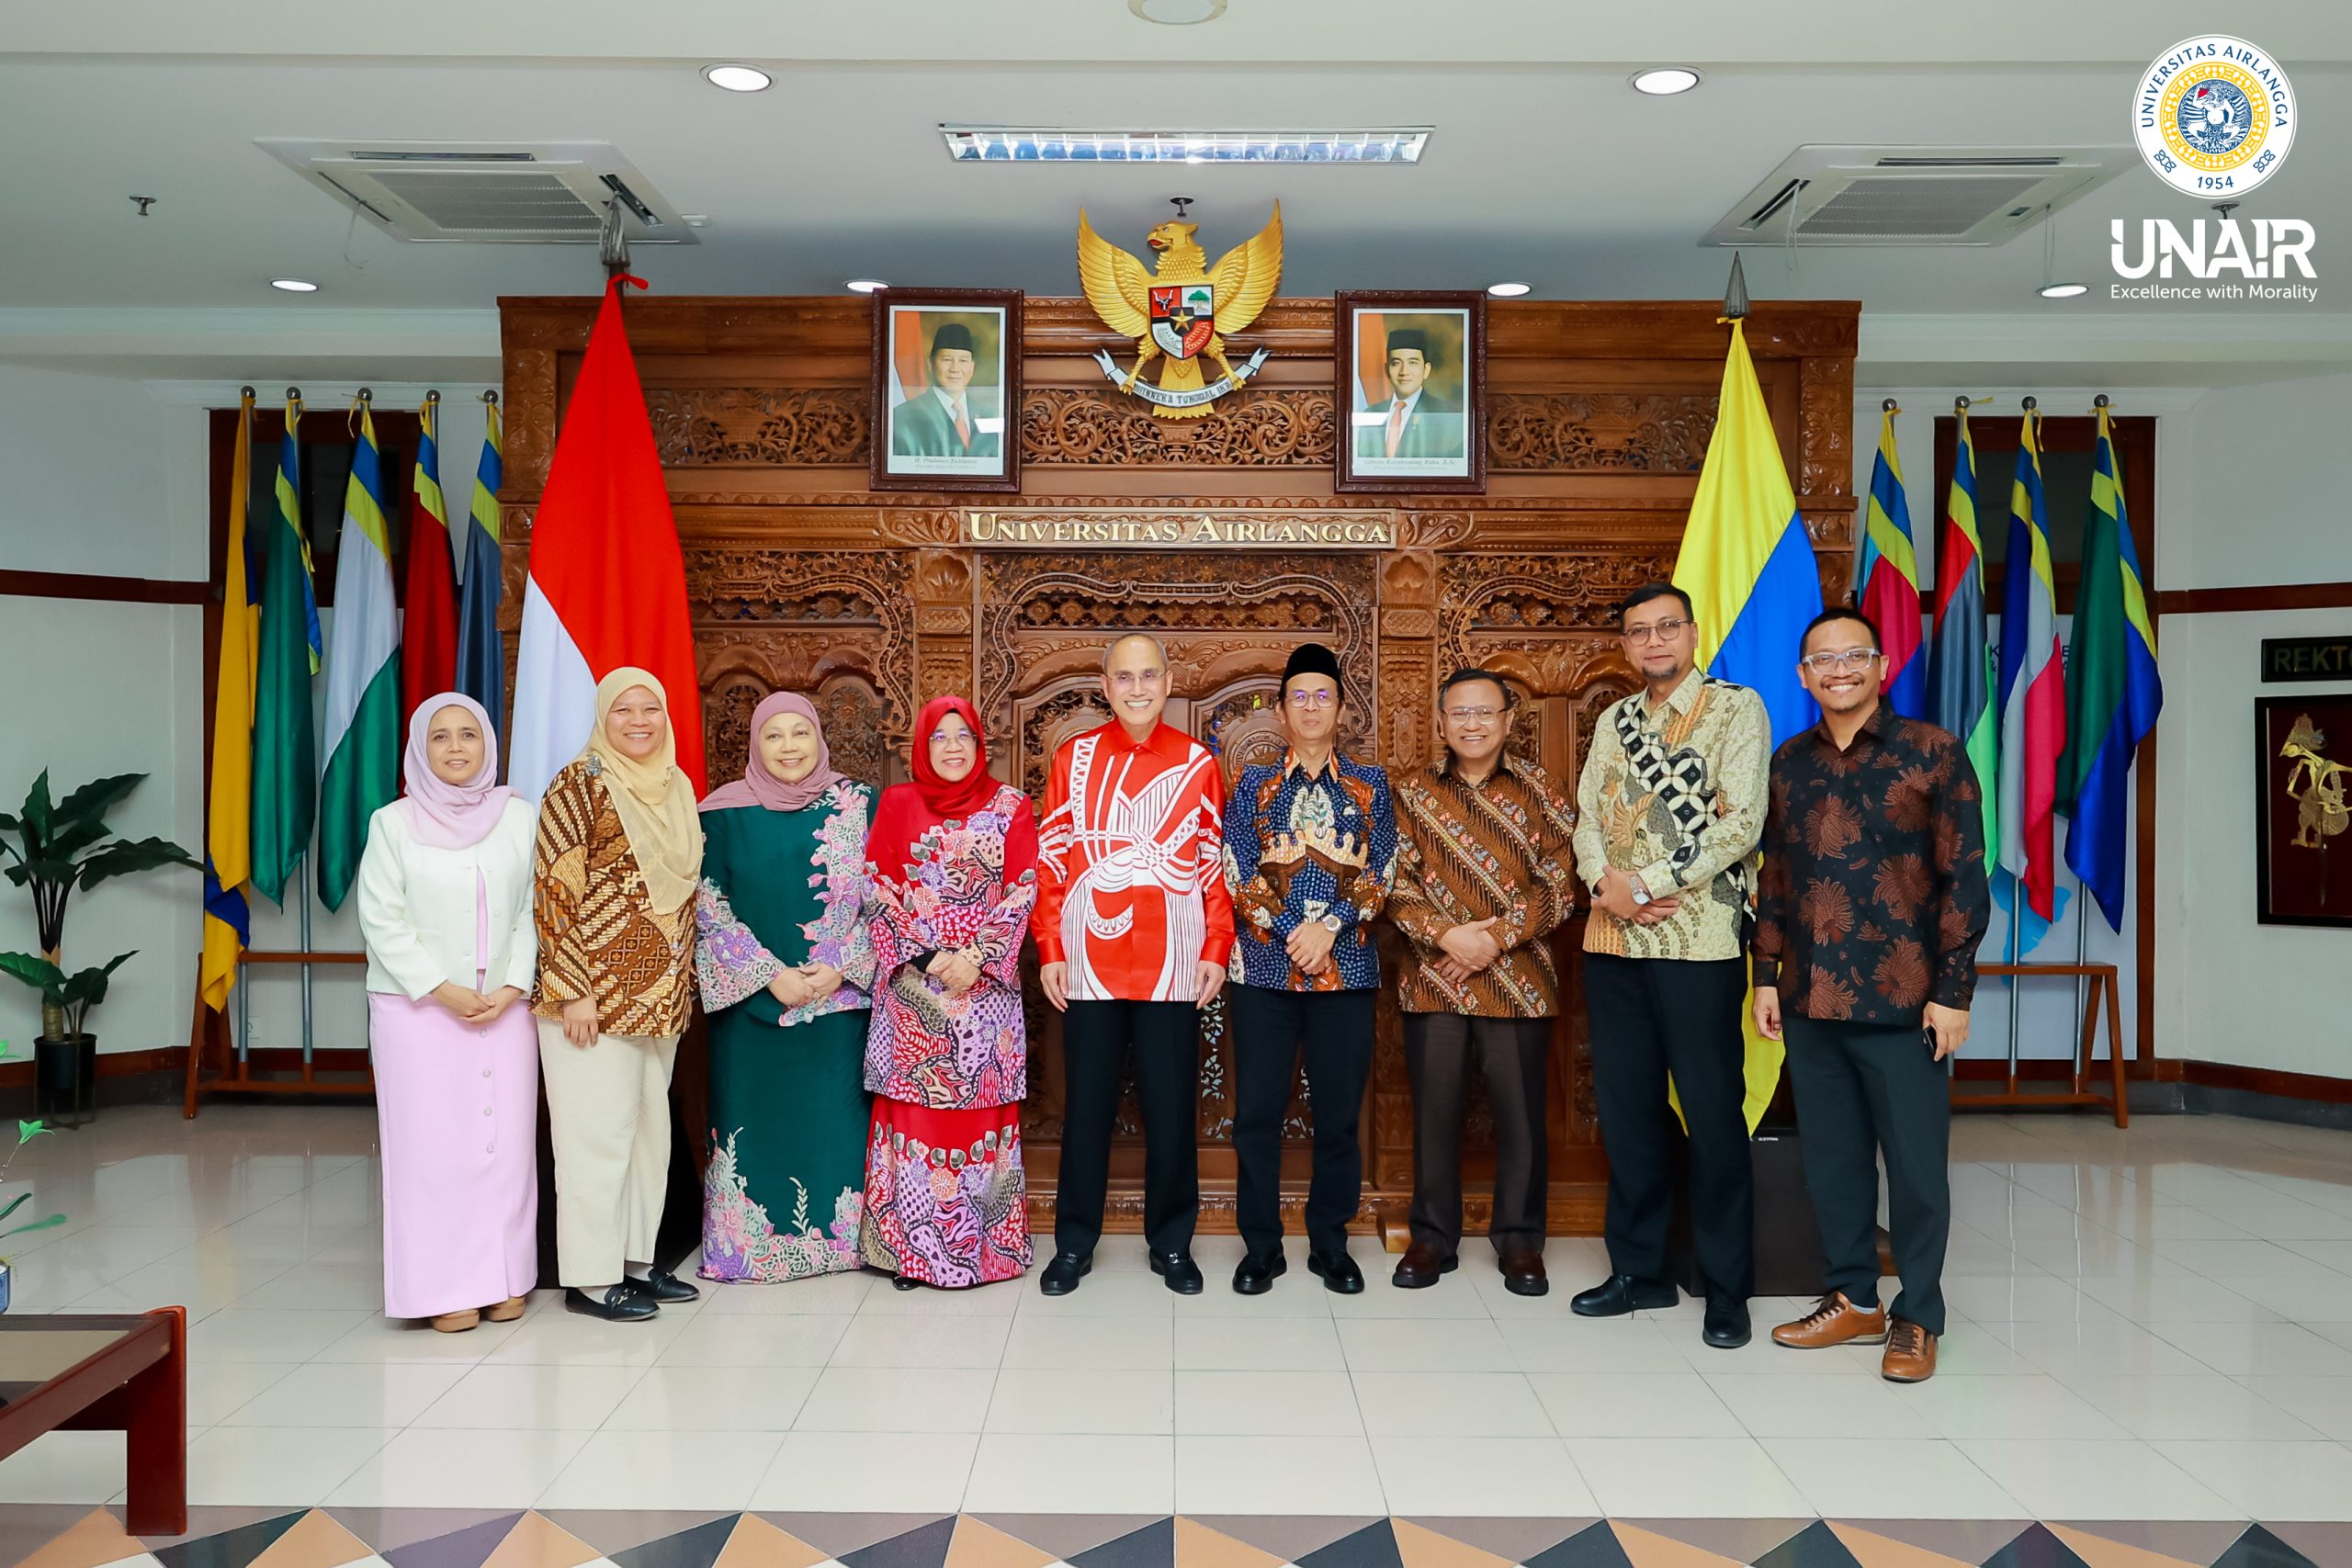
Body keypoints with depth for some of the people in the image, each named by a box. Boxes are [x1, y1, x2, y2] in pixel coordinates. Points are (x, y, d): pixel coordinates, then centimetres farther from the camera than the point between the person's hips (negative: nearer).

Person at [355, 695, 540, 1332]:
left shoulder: (520, 817, 4)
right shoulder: (393, 823, 0)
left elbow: (534, 911, 4)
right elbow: (382, 921, -4)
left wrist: (514, 985, -7)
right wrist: (443, 990, -10)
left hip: (505, 1008, 2)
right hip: (418, 1008, -2)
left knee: (506, 1140, 3)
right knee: (432, 1145, 0)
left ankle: (504, 1280, 14)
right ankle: (445, 1287, 9)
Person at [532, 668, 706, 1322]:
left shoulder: (676, 789, 11)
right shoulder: (580, 783, -9)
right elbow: (555, 889, -14)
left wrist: (682, 982, 15)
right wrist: (574, 992, -18)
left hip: (660, 995, 7)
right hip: (597, 992, -7)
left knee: (649, 1128, 14)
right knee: (598, 1134, 0)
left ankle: (638, 1257, 26)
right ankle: (591, 1276, 12)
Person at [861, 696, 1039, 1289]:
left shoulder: (1010, 807, 6)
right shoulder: (897, 804, 7)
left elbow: (1022, 894, 0)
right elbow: (880, 893, 1)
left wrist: (976, 959, -11)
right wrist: (928, 959, -9)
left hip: (988, 982, 0)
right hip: (911, 983, 0)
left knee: (982, 1105, 1)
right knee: (913, 1105, 0)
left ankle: (987, 1246, 12)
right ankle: (913, 1250, 10)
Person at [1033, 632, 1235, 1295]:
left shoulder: (1197, 762, 4)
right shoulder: (1074, 758, 4)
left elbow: (1215, 864, 5)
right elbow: (1051, 861, 3)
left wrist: (1215, 951, -1)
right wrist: (1050, 952, -2)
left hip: (1172, 966, 0)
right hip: (1088, 963, 0)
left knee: (1171, 1109, 8)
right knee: (1086, 1105, 9)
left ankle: (1171, 1243, 24)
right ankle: (1074, 1243, 23)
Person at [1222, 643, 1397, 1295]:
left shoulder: (1370, 785, 10)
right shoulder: (1254, 785, 9)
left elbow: (1382, 872, 1)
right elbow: (1238, 873, -1)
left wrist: (1332, 926, -13)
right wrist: (1292, 932, -12)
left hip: (1347, 966, 0)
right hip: (1264, 965, 0)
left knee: (1339, 1113, 5)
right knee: (1257, 1111, 1)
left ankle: (1331, 1246, 19)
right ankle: (1261, 1246, 14)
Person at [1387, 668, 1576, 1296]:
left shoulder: (1538, 790, 3)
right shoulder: (1413, 794, 6)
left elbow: (1560, 883, -2)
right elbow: (1397, 884, 1)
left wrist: (1499, 937, -13)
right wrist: (1447, 936, -14)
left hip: (1518, 980, -1)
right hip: (1434, 981, 1)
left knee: (1521, 1114, 5)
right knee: (1434, 1111, 8)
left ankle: (1519, 1240, 21)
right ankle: (1433, 1237, 22)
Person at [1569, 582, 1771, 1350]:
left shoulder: (1736, 709, -2)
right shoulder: (1614, 721, 15)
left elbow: (1741, 823, -11)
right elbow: (1587, 818, 10)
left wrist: (1648, 884, -15)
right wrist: (1606, 882, -10)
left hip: (1699, 940, -5)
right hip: (1613, 941, 5)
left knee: (1712, 1113, 1)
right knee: (1626, 1107, 10)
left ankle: (1727, 1288, 13)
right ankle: (1639, 1269, 23)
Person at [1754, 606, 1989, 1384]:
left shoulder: (1932, 753, -4)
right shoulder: (1789, 763, 9)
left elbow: (1964, 877, -5)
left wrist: (1953, 991, -9)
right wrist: (1766, 976, 9)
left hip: (1902, 1003, -4)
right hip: (1810, 1002, 4)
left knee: (1916, 1165, 5)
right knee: (1831, 1159, 13)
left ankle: (1917, 1319, 20)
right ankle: (1852, 1299, 28)